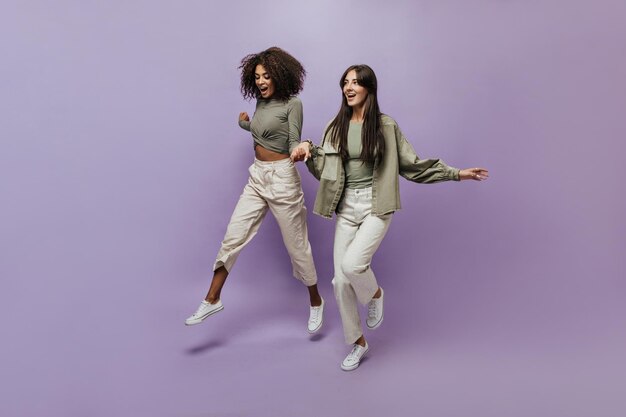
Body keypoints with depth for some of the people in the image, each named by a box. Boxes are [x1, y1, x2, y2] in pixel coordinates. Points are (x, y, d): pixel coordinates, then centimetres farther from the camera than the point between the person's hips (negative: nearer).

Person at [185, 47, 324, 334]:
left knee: (296, 245, 4)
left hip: (281, 178, -6)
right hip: (256, 177, 7)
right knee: (232, 238, 4)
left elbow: (294, 142, -16)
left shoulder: (292, 104, -10)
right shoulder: (261, 102, 9)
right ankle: (212, 300, 16)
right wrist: (245, 124, 29)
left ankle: (316, 303, 24)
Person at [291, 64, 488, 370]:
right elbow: (324, 170, 8)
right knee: (341, 281, 2)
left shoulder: (385, 126, -2)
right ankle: (358, 342, 25)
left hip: (376, 206, -4)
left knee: (352, 264, -26)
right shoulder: (337, 126, 6)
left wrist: (456, 173, 0)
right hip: (346, 207, 4)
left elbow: (412, 164, 3)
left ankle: (375, 294, 13)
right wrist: (309, 149, -9)